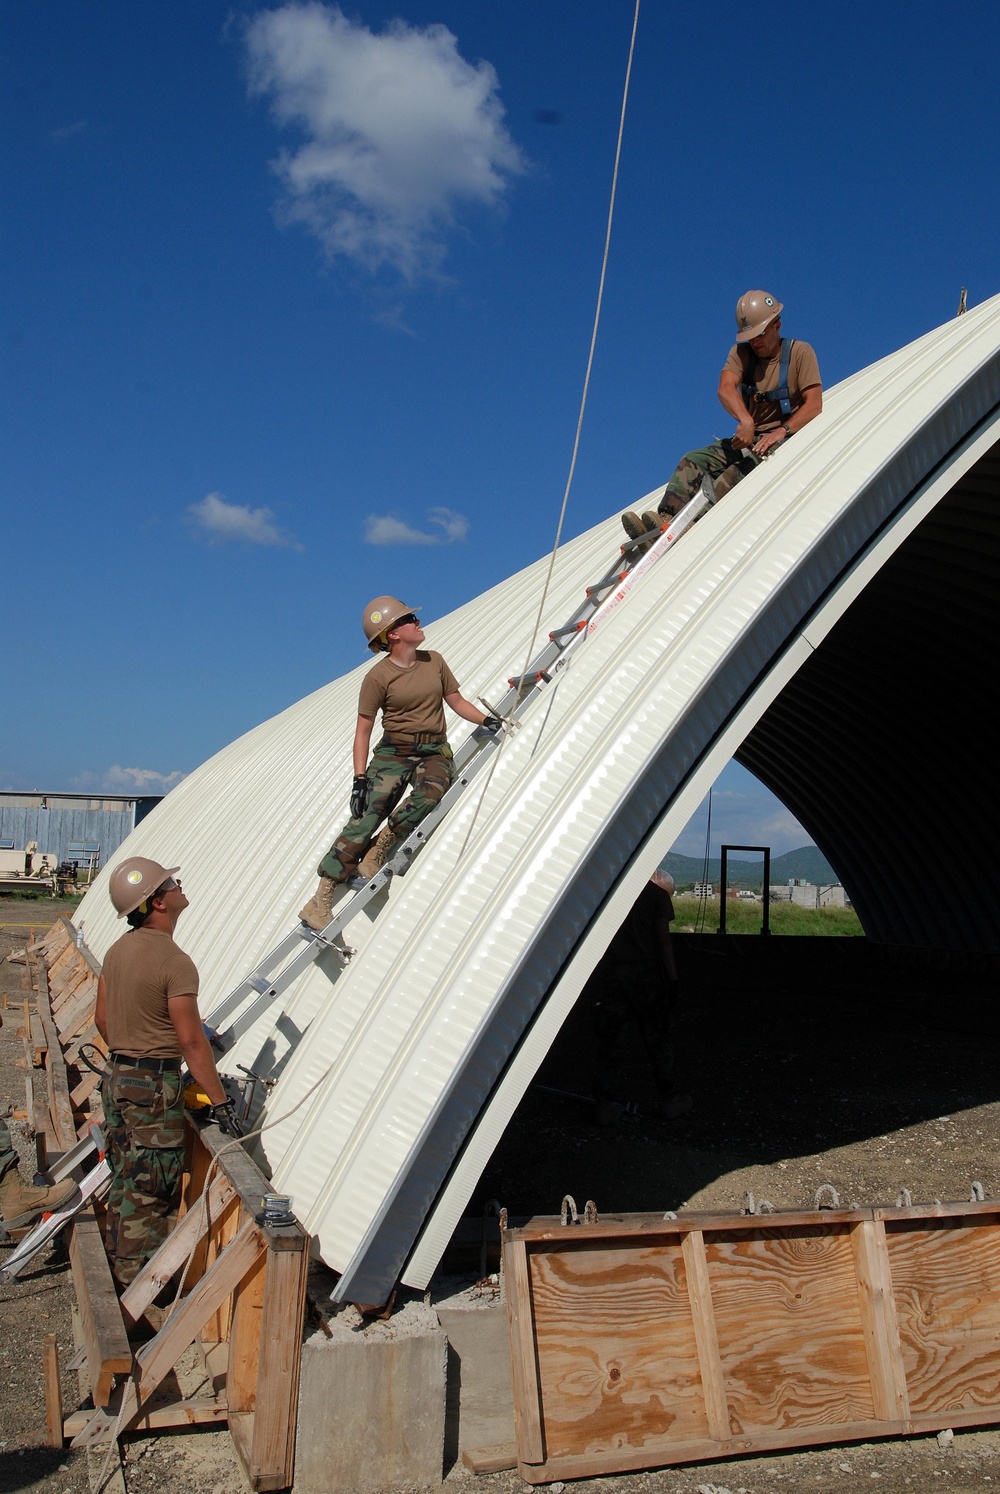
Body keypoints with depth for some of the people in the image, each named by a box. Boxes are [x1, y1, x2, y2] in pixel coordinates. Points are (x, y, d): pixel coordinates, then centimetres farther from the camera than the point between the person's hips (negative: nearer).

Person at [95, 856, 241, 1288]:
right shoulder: (174, 962, -21)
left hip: (117, 1078, 9)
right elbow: (192, 1041, -21)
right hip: (155, 1088, -9)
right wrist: (220, 1101, -15)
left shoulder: (118, 950, 5)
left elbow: (102, 1019, 13)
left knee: (125, 1179, 20)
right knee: (150, 1189, 2)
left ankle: (119, 1262, 33)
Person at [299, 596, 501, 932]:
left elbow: (457, 701, 15)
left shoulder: (434, 661, 7)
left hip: (434, 751, 3)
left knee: (430, 794, -32)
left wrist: (485, 720, -2)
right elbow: (363, 731, -5)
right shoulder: (378, 677, -6)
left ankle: (382, 845, -11)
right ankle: (321, 899, -15)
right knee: (365, 816, -16)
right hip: (393, 752, -3)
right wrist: (360, 778, -12)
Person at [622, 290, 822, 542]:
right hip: (748, 437, 6)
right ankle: (664, 520, -37)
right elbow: (725, 389, -13)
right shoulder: (741, 352, 8)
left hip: (786, 438, -5)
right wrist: (745, 420, -34)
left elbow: (814, 405, -12)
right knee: (693, 461, -17)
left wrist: (782, 431, -29)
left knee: (744, 466, -35)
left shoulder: (799, 352, -2)